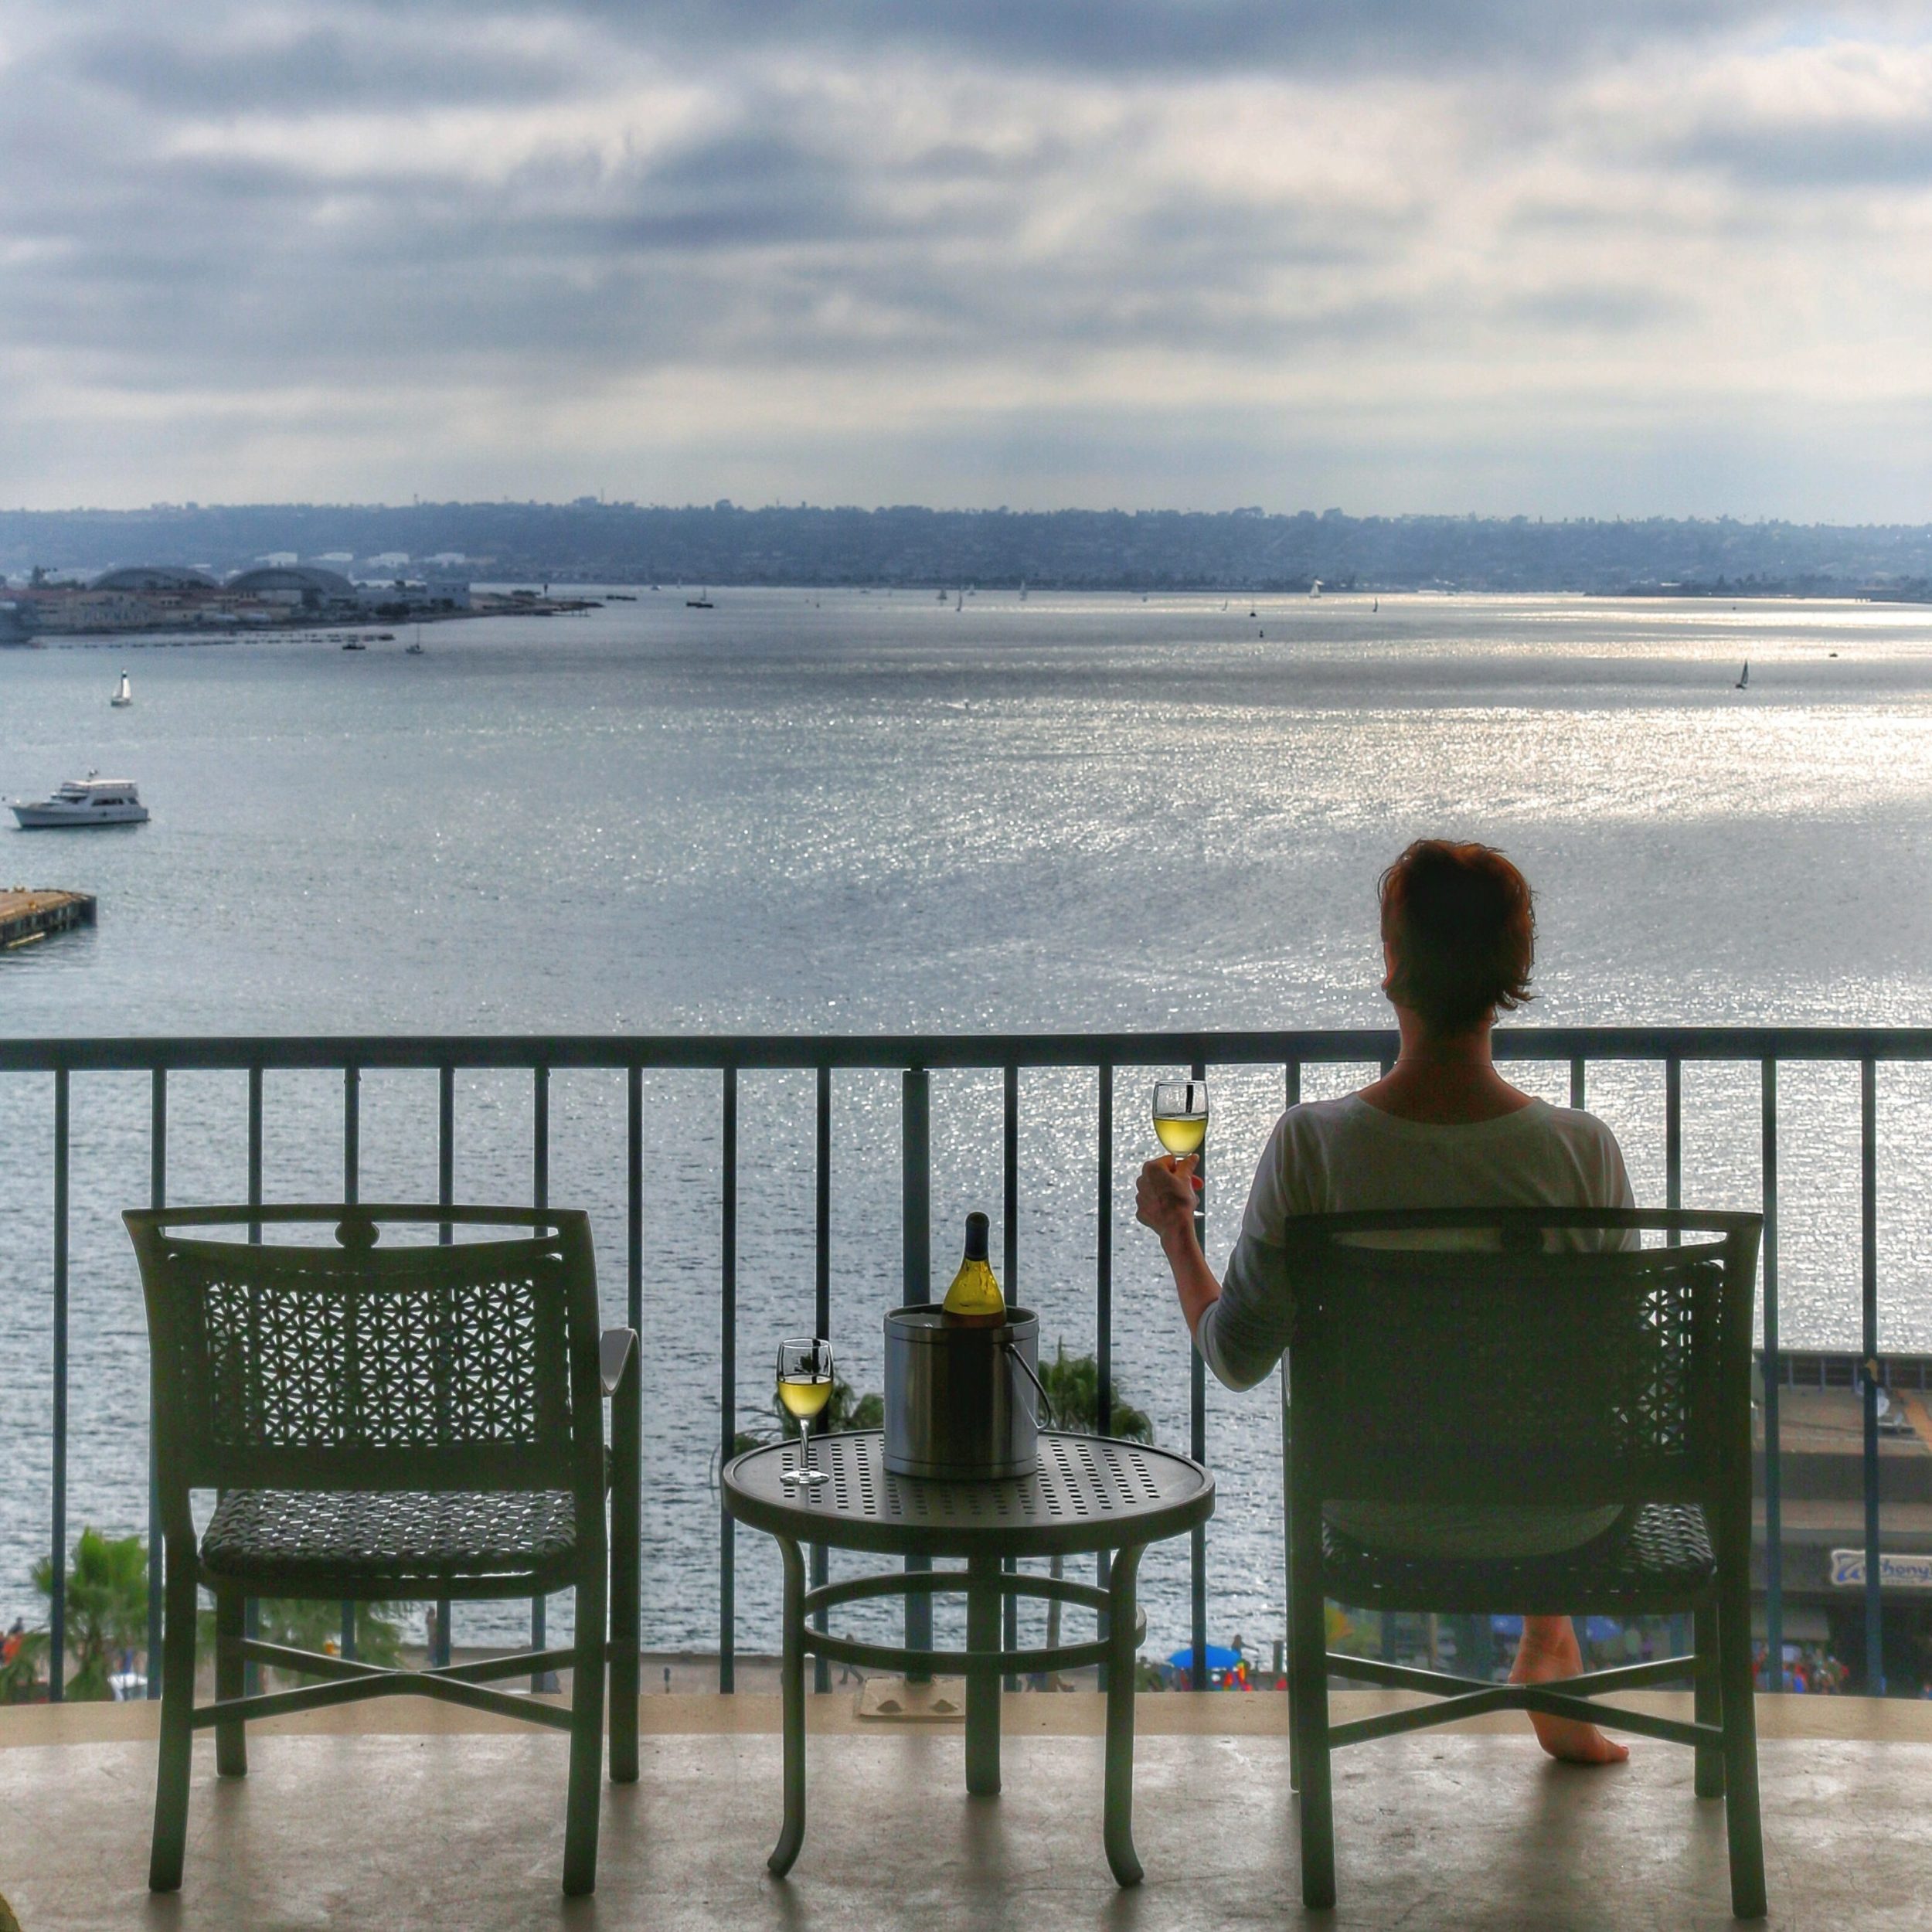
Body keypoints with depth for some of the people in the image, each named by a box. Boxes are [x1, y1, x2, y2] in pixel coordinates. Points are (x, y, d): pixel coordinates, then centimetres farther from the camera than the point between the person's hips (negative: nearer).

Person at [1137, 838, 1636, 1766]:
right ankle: (1549, 1643, 48)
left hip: (1381, 1519, 1)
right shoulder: (1581, 1149, -22)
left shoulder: (1310, 1144, -22)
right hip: (1558, 1525, 0)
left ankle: (1547, 1656, 53)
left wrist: (1173, 1227, 7)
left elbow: (1236, 1357, -11)